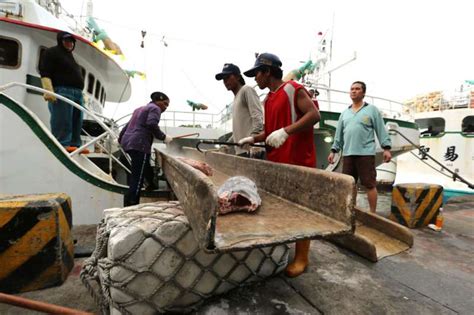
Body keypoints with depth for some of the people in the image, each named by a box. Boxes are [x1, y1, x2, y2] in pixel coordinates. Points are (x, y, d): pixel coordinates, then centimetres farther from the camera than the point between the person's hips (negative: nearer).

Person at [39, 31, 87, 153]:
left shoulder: (70, 56, 31)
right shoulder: (51, 52, 6)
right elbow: (45, 73, -7)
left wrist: (81, 94, 23)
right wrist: (49, 90, -22)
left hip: (77, 93, 8)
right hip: (61, 91, -8)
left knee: (76, 122, 3)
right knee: (62, 122, -14)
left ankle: (74, 145, 4)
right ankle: (62, 145, -16)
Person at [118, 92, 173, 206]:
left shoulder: (141, 109, 29)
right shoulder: (155, 108, 1)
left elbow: (128, 125, 31)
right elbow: (151, 124, -19)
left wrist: (120, 139, 37)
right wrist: (163, 137, -11)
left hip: (128, 142, 10)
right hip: (139, 145, -10)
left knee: (136, 177, 14)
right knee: (137, 180, -11)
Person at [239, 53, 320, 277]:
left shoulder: (293, 89, -5)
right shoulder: (267, 100, 19)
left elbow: (314, 115, -16)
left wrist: (285, 131, -25)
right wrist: (253, 139, 8)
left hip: (297, 161, -8)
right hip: (276, 161, 8)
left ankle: (301, 258, 12)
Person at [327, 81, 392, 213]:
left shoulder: (372, 110, 5)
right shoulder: (345, 113, 17)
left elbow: (381, 130, 0)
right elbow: (339, 133, 17)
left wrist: (386, 148, -7)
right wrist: (333, 150, 13)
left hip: (366, 153, -4)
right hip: (348, 154, 5)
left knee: (369, 185, 1)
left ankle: (373, 214, 13)